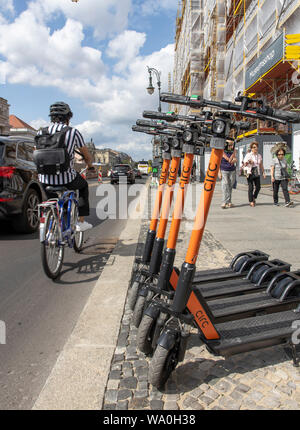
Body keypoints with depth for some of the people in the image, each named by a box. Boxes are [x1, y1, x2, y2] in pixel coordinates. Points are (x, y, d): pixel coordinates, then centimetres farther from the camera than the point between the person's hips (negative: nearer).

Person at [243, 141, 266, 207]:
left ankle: (254, 198, 25)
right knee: (251, 187, -6)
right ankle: (251, 201, 1)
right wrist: (248, 162, -25)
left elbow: (261, 165, 18)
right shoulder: (248, 155, -2)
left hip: (257, 173, 5)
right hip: (250, 173, -5)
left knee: (258, 187, 1)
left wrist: (263, 172, 13)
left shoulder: (259, 156, 14)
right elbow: (245, 164, -6)